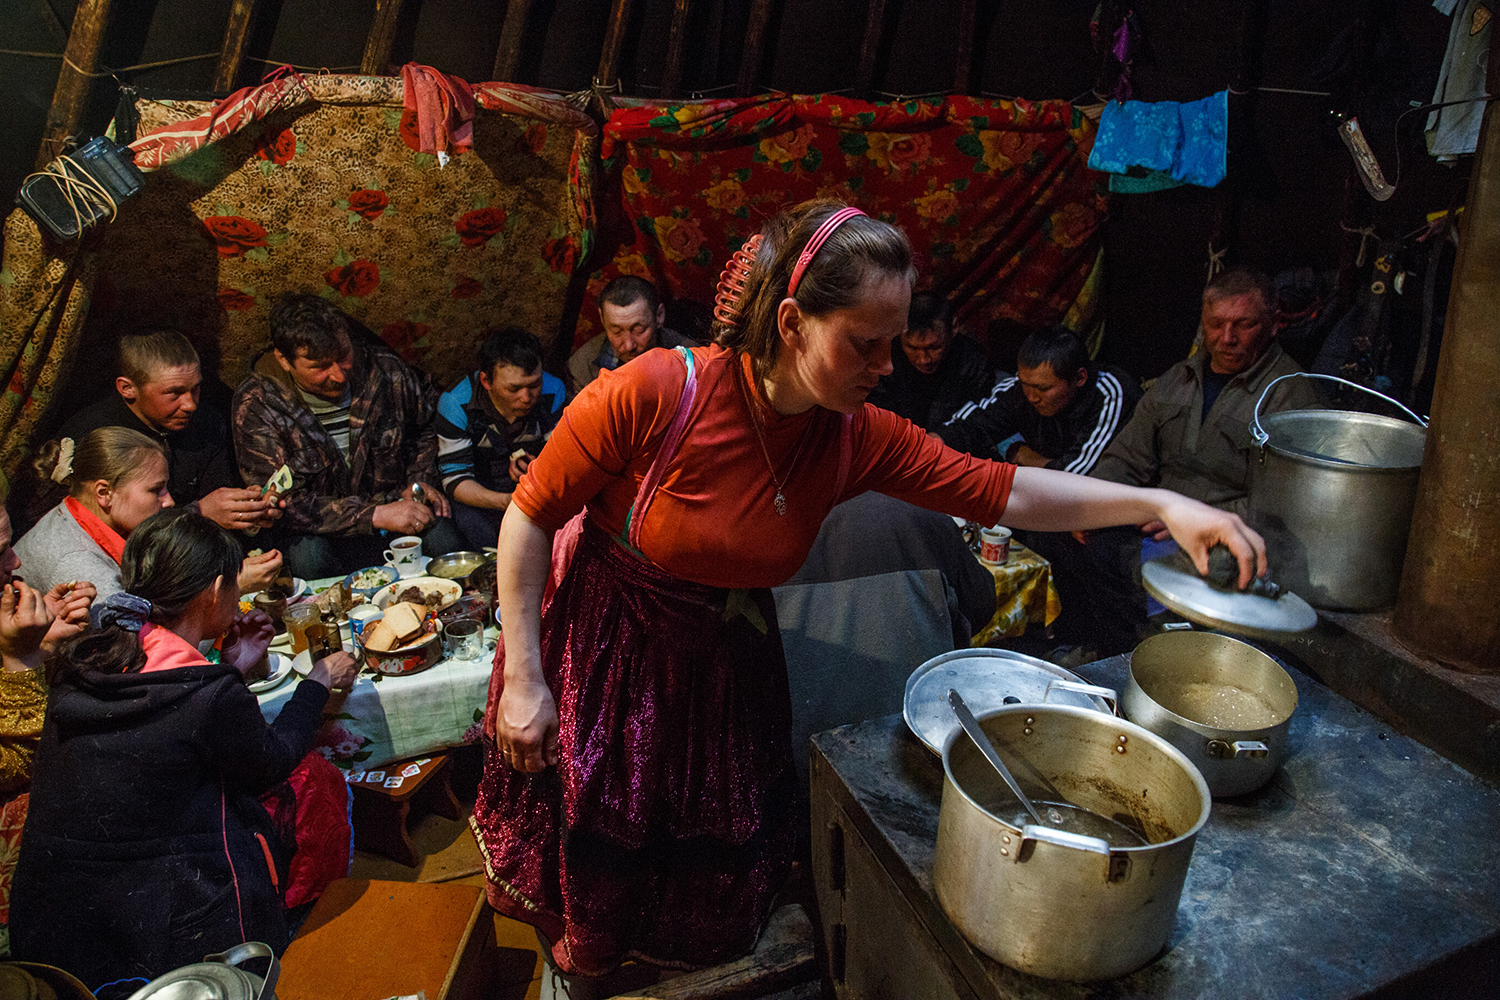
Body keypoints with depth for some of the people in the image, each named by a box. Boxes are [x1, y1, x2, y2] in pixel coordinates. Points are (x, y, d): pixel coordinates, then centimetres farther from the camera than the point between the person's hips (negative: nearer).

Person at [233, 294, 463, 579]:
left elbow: (425, 426, 16)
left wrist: (420, 479, -1)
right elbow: (281, 504, -20)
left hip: (391, 501, 2)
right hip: (319, 528, -1)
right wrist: (376, 515, -26)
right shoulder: (256, 406, -14)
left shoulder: (382, 367, -6)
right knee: (308, 558, -36)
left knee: (444, 541, -29)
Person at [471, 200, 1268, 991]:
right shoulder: (654, 394, -28)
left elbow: (1004, 491, -10)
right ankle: (571, 969, 49)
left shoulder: (859, 439, -14)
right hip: (598, 658, -3)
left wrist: (1161, 504, -18)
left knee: (710, 909, 17)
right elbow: (529, 517, -18)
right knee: (588, 889, 15)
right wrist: (522, 679, -16)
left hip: (725, 673, 4)